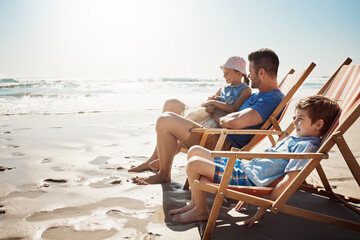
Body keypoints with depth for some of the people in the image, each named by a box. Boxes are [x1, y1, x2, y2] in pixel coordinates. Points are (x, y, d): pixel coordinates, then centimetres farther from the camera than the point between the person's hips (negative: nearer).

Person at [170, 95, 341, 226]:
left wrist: (263, 209, -21)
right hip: (242, 165, 10)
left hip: (247, 179, -10)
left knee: (193, 164, -18)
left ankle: (201, 211, 3)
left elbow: (288, 180, -21)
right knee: (195, 151, 11)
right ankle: (196, 202, 18)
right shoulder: (293, 139, 16)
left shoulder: (307, 146, -14)